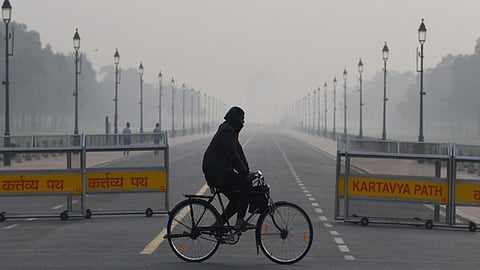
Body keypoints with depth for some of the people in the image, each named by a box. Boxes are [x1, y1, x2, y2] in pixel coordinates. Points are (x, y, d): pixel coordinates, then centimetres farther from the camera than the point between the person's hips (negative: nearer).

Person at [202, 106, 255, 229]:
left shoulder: (231, 131, 20)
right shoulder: (227, 131, -14)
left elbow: (239, 153, 17)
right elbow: (232, 155, -22)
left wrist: (247, 172, 8)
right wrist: (245, 174, -21)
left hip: (220, 172, 11)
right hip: (217, 173, -11)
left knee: (237, 199, 11)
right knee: (246, 185, -15)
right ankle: (240, 221, -15)